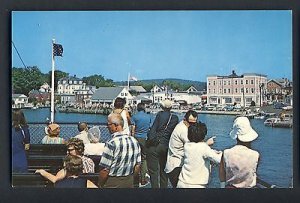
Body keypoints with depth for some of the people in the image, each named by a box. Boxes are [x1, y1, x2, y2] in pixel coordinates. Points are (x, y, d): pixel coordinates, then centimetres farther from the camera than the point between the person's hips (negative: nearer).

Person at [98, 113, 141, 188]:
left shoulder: (111, 144, -20)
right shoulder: (134, 141, 0)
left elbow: (104, 170, -18)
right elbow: (137, 166, 7)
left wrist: (100, 185, -4)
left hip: (113, 183, -6)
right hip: (129, 182, 6)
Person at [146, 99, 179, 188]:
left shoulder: (160, 114, -5)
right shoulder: (175, 118, 5)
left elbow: (153, 129, -10)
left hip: (154, 145, -4)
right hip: (166, 147, 5)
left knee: (153, 171, 2)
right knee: (163, 171, 19)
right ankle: (164, 187, 26)